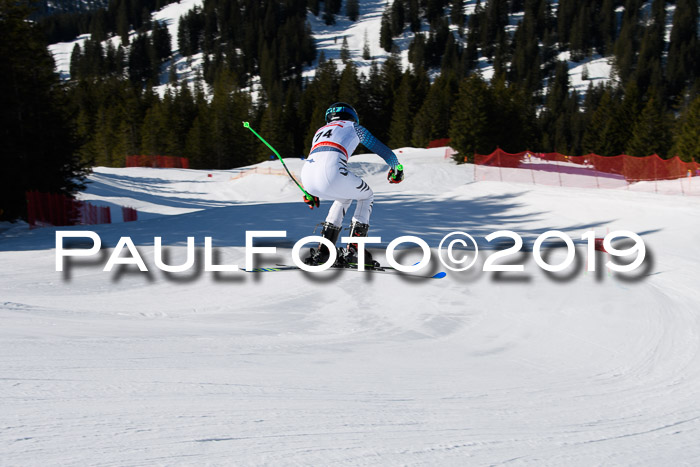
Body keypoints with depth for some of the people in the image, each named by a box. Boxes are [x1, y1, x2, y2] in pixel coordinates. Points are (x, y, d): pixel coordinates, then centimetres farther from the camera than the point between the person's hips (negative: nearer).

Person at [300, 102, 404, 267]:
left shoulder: (320, 131, 38)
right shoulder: (353, 127, 26)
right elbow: (382, 150, 33)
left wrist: (309, 192, 58)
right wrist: (396, 167, 52)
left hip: (307, 178, 5)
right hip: (333, 172, -5)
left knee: (345, 197, 35)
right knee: (367, 195, 25)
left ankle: (323, 251, 25)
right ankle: (353, 251, 12)